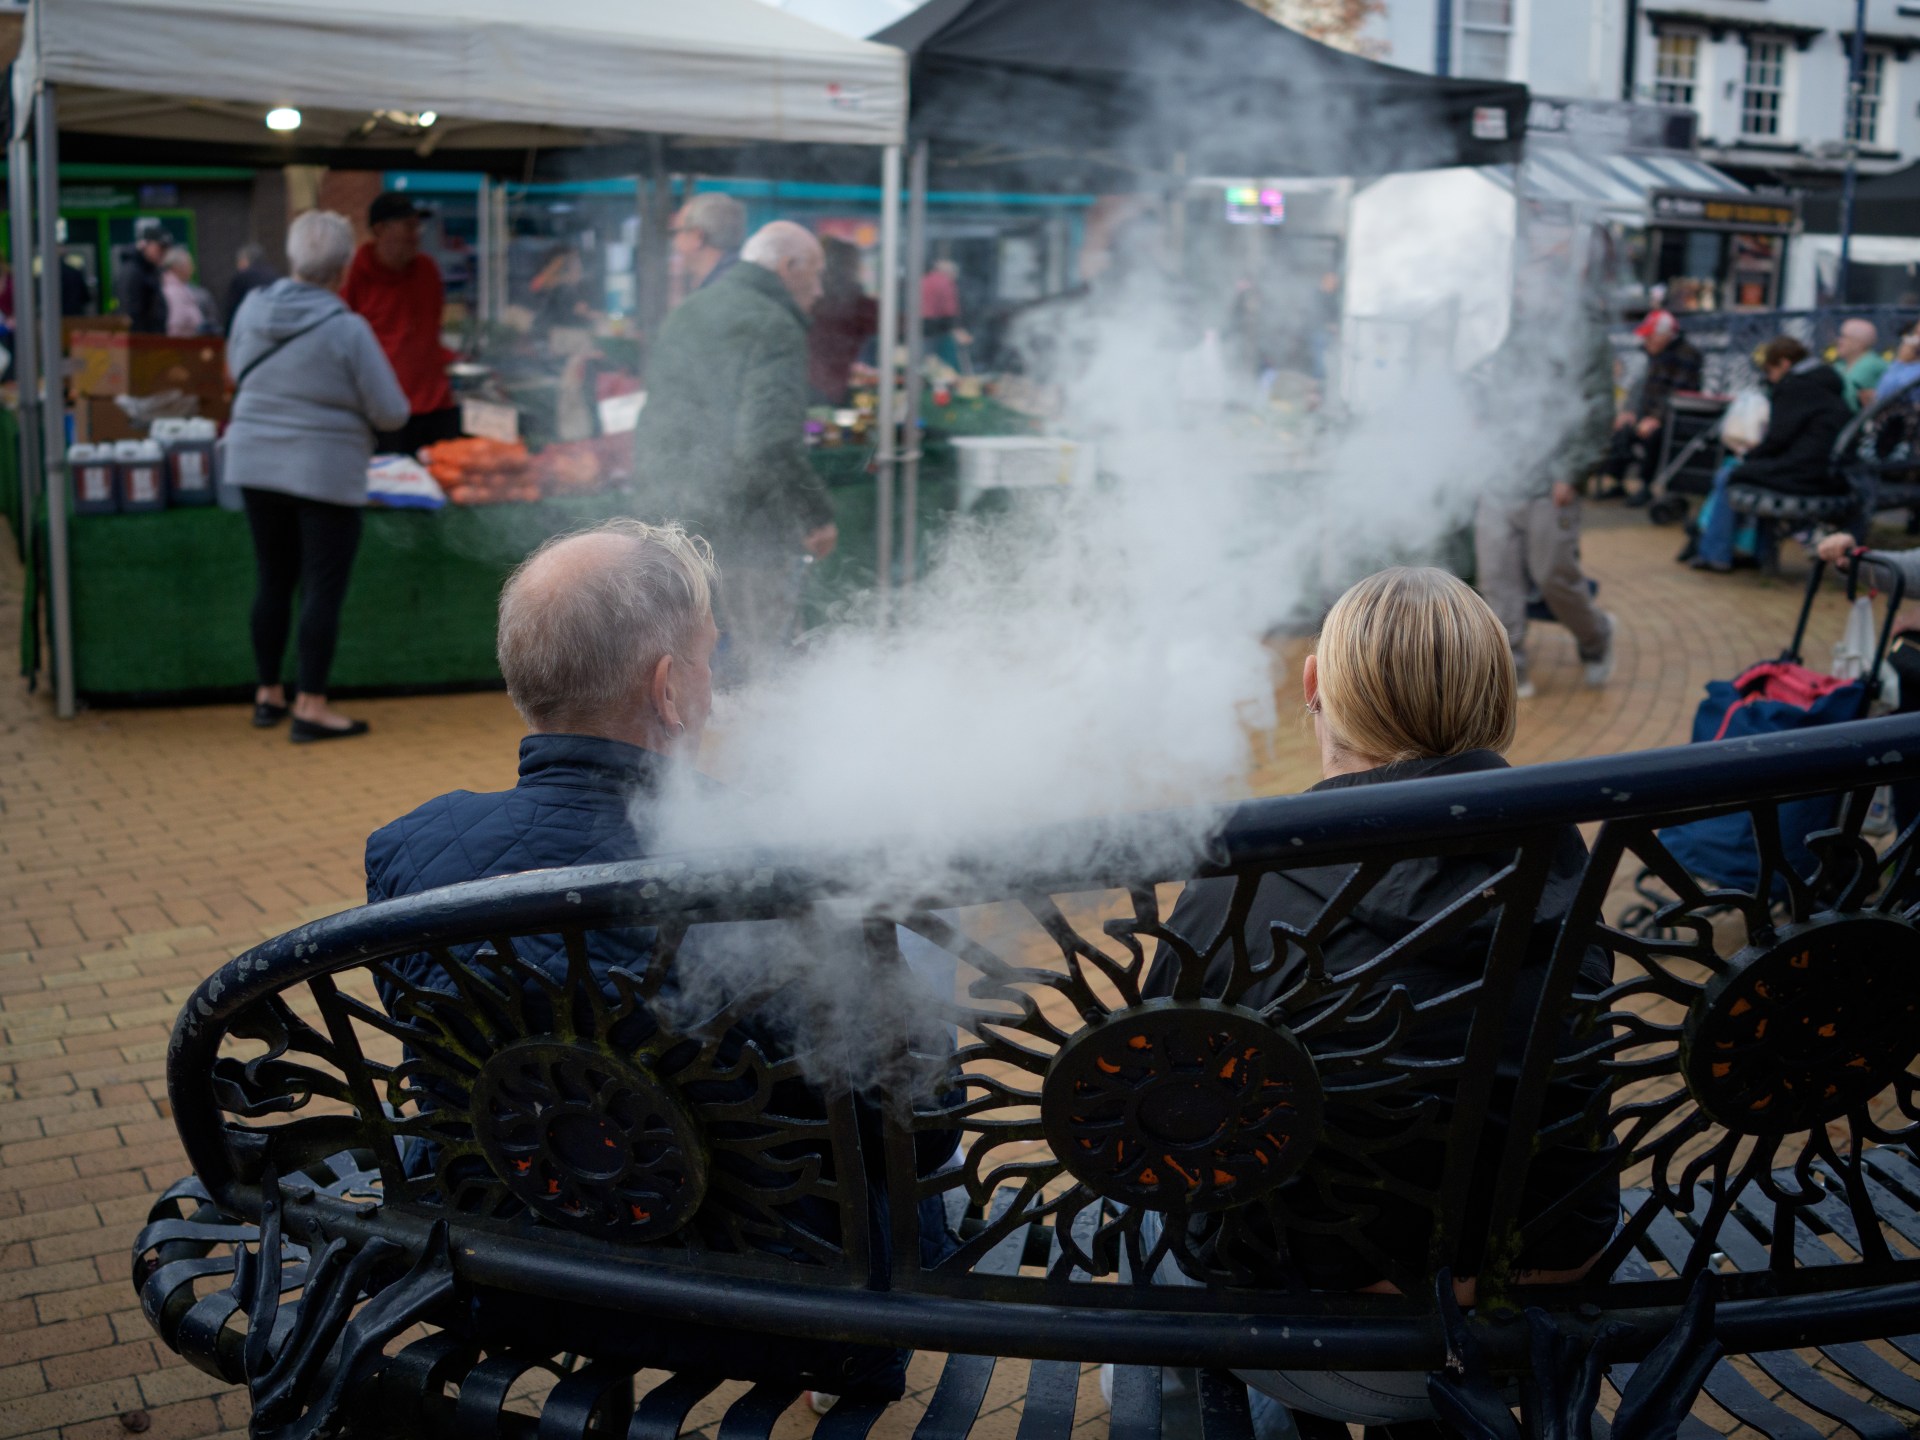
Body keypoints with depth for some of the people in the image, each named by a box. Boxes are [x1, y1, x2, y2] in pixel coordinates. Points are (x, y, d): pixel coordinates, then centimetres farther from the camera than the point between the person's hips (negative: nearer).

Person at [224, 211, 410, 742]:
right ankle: (311, 707, 3)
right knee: (323, 588, 2)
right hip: (326, 473, -6)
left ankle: (268, 693, 25)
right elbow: (391, 413, -12)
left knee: (272, 580, 16)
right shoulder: (347, 330, -17)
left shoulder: (252, 310, -1)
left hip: (255, 463, 6)